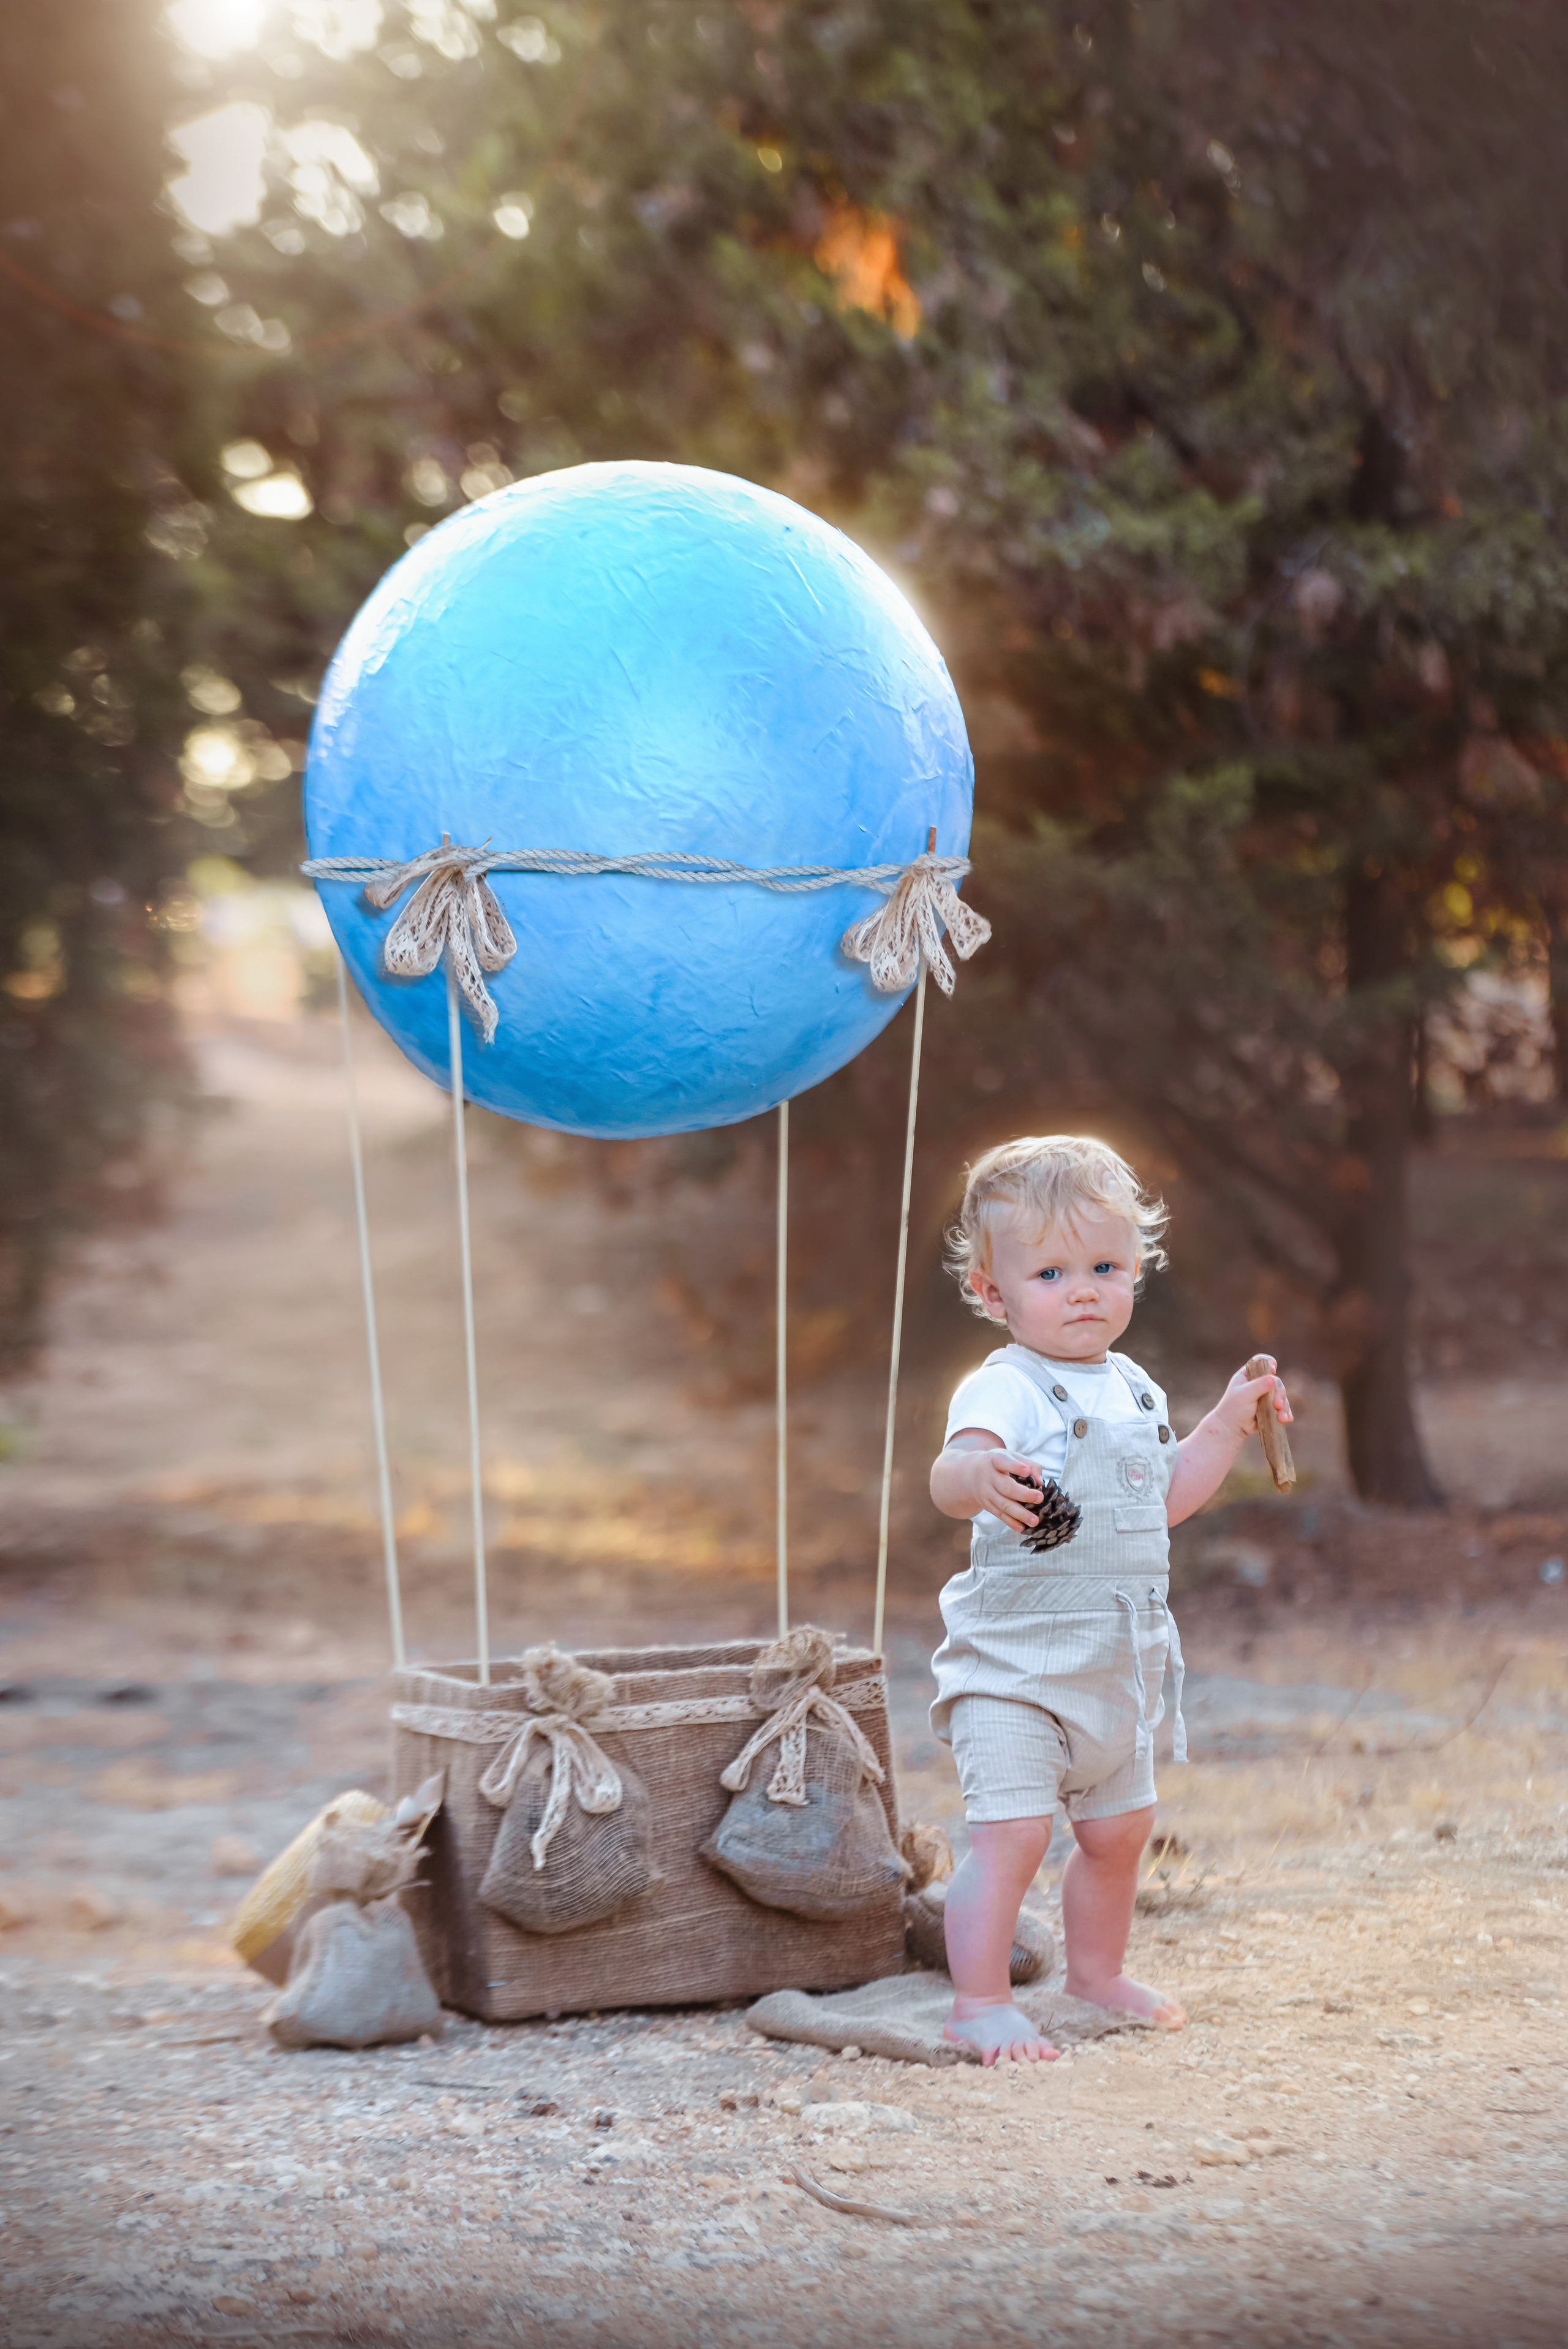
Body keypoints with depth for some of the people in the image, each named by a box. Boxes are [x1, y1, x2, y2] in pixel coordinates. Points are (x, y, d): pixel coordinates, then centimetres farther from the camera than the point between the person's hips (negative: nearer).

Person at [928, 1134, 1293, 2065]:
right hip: (1015, 1663, -8)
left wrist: (1229, 1424, 17)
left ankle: (1098, 1970, 40)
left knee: (1120, 1825, 21)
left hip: (1118, 1665, 8)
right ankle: (980, 2001, -6)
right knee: (1013, 1829, -16)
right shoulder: (1005, 1389, -18)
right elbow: (950, 1474, -38)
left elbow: (1166, 1498, 22)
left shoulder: (1135, 1389, 9)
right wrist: (982, 1475, -60)